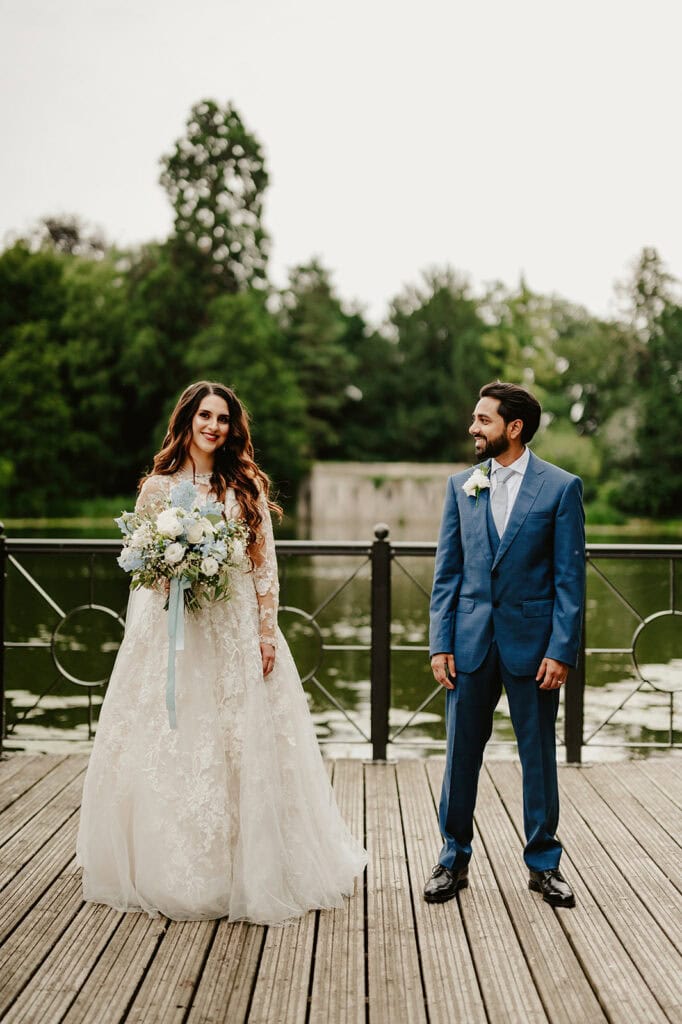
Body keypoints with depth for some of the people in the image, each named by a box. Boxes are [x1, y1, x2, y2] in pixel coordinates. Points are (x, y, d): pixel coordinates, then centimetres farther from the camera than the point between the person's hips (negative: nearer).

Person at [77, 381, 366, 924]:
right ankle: (171, 873, 16)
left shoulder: (247, 487, 5)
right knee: (170, 752, 2)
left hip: (236, 633, 0)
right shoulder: (158, 487, 4)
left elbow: (265, 565, 3)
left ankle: (248, 871, 15)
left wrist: (268, 630, -4)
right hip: (170, 632, 0)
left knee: (242, 748, 2)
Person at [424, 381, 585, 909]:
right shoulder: (461, 486, 7)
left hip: (532, 642, -2)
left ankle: (544, 863, 23)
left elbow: (570, 578, -4)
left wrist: (561, 650, -10)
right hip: (471, 641, 3)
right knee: (461, 752, 7)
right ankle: (454, 860, 22)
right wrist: (440, 643, 0)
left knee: (539, 754, 8)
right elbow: (447, 571, 7)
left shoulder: (561, 487, -3)